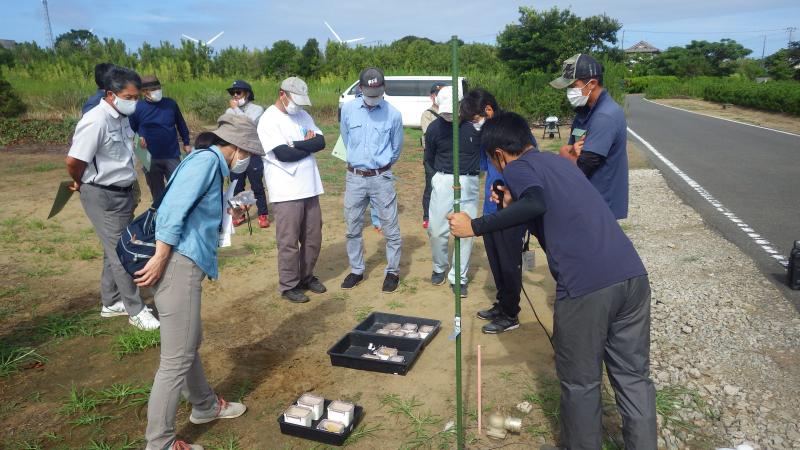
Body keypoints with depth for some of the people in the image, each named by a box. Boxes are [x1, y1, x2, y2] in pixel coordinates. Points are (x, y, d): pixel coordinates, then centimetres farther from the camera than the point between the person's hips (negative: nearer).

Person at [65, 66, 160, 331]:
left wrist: (130, 191, 13)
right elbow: (74, 161, -20)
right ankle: (136, 311, 8)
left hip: (122, 193, 8)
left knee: (115, 250, 17)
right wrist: (82, 185, -2)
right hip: (103, 197, -8)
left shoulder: (122, 117, 5)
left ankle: (111, 303, 31)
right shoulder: (96, 121, -21)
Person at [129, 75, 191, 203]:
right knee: (157, 192, 14)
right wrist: (137, 139, -14)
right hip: (150, 159, 0)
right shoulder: (137, 108, -6)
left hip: (172, 156, 0)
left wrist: (186, 143, 15)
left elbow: (181, 124, 11)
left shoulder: (170, 104, -2)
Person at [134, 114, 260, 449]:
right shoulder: (206, 160, -10)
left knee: (190, 344, 25)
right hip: (178, 266, -11)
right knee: (176, 359, -2)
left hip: (185, 266, 11)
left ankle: (205, 406, 44)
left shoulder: (210, 164, 20)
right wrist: (161, 258, -20)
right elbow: (173, 208, -20)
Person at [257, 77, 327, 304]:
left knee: (313, 238, 14)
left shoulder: (303, 115, 12)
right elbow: (283, 154, -20)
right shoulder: (269, 120, -9)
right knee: (289, 241, 1)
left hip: (310, 188, 7)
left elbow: (321, 141, 1)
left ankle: (307, 276, 30)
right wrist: (309, 145, -6)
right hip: (286, 192, -7)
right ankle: (289, 285, 15)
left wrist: (297, 145, -14)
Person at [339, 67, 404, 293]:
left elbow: (396, 148, 7)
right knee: (353, 228, 10)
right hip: (354, 177, 2)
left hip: (382, 178, -2)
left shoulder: (393, 114, -7)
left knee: (390, 228, 3)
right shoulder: (348, 109, -3)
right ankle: (356, 271, 26)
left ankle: (393, 272, 18)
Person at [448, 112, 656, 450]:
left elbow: (536, 205, -19)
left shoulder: (517, 167, 3)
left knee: (580, 384, 12)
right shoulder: (558, 161, 25)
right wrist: (512, 204, 30)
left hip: (586, 285, -7)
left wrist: (475, 226, -12)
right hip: (631, 274, 7)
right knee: (634, 377, 17)